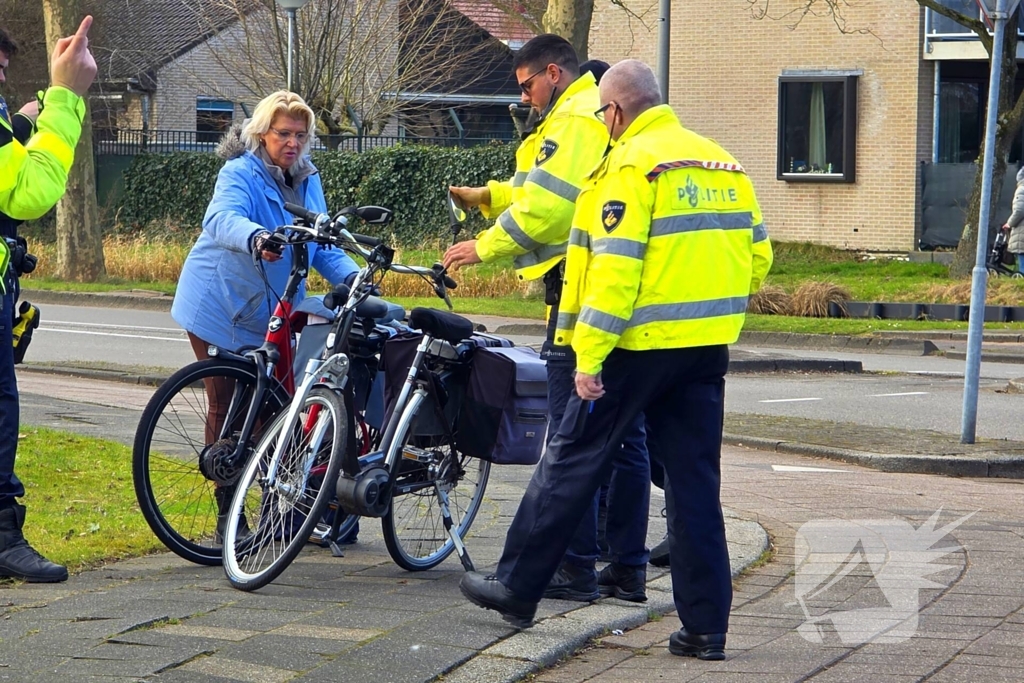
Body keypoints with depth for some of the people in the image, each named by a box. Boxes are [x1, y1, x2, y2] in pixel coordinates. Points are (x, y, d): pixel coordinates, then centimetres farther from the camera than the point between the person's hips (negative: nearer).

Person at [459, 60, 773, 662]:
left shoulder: (630, 166, -10)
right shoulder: (723, 164, 12)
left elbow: (615, 266, -18)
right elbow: (757, 254, 13)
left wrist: (589, 355, -16)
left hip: (642, 344, -6)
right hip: (709, 348, 6)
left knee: (573, 461, 6)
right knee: (696, 482, 9)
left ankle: (518, 586, 13)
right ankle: (706, 625, 7)